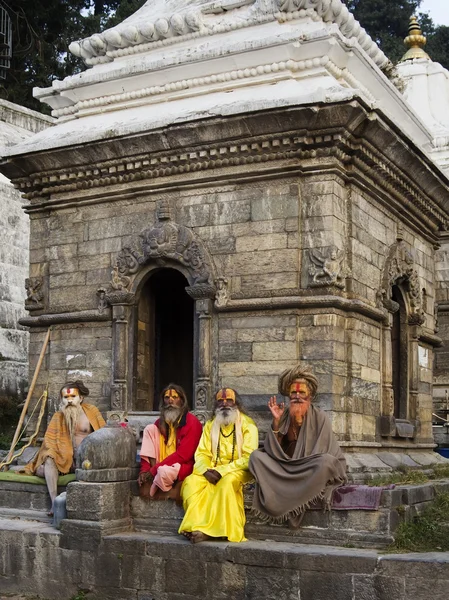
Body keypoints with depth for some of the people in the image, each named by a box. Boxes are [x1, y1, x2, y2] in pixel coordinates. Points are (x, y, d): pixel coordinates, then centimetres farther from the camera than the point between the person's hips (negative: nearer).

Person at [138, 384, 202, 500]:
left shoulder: (192, 422, -14)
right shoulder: (161, 421, 9)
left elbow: (183, 455, -20)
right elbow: (152, 444, 7)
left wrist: (153, 470, -20)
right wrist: (144, 469, -12)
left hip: (182, 466, -7)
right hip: (163, 464, 7)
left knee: (164, 472, -41)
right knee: (150, 428, -8)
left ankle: (153, 491, -5)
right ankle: (149, 478, -17)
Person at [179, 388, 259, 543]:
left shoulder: (247, 425, -3)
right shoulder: (210, 425, 12)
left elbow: (249, 457, -12)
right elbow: (202, 453, 6)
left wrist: (222, 471, -20)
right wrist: (206, 470, -16)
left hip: (238, 470, -4)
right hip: (213, 471, 4)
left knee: (227, 482, -37)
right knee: (191, 481, -24)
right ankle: (197, 526, -32)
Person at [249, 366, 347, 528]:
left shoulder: (319, 417, -2)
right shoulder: (285, 415, 5)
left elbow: (323, 453, -6)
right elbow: (272, 449, -2)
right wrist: (276, 421, -12)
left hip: (311, 471, -3)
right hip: (285, 468, 3)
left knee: (326, 461, -34)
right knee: (256, 456, -18)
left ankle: (295, 506, -24)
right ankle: (290, 506, -25)